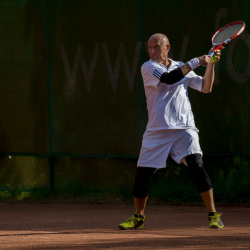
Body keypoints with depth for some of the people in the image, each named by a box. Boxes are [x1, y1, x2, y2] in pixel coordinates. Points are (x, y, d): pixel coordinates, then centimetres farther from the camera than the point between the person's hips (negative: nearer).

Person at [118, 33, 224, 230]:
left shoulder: (182, 68, 13)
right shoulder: (148, 67, 0)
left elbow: (206, 87, 10)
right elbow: (169, 78, -18)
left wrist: (211, 64, -2)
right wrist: (196, 62, -15)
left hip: (184, 127, 1)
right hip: (157, 130, -1)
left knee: (197, 165, -18)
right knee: (143, 175, -1)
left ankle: (213, 215, -11)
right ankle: (138, 217, 23)